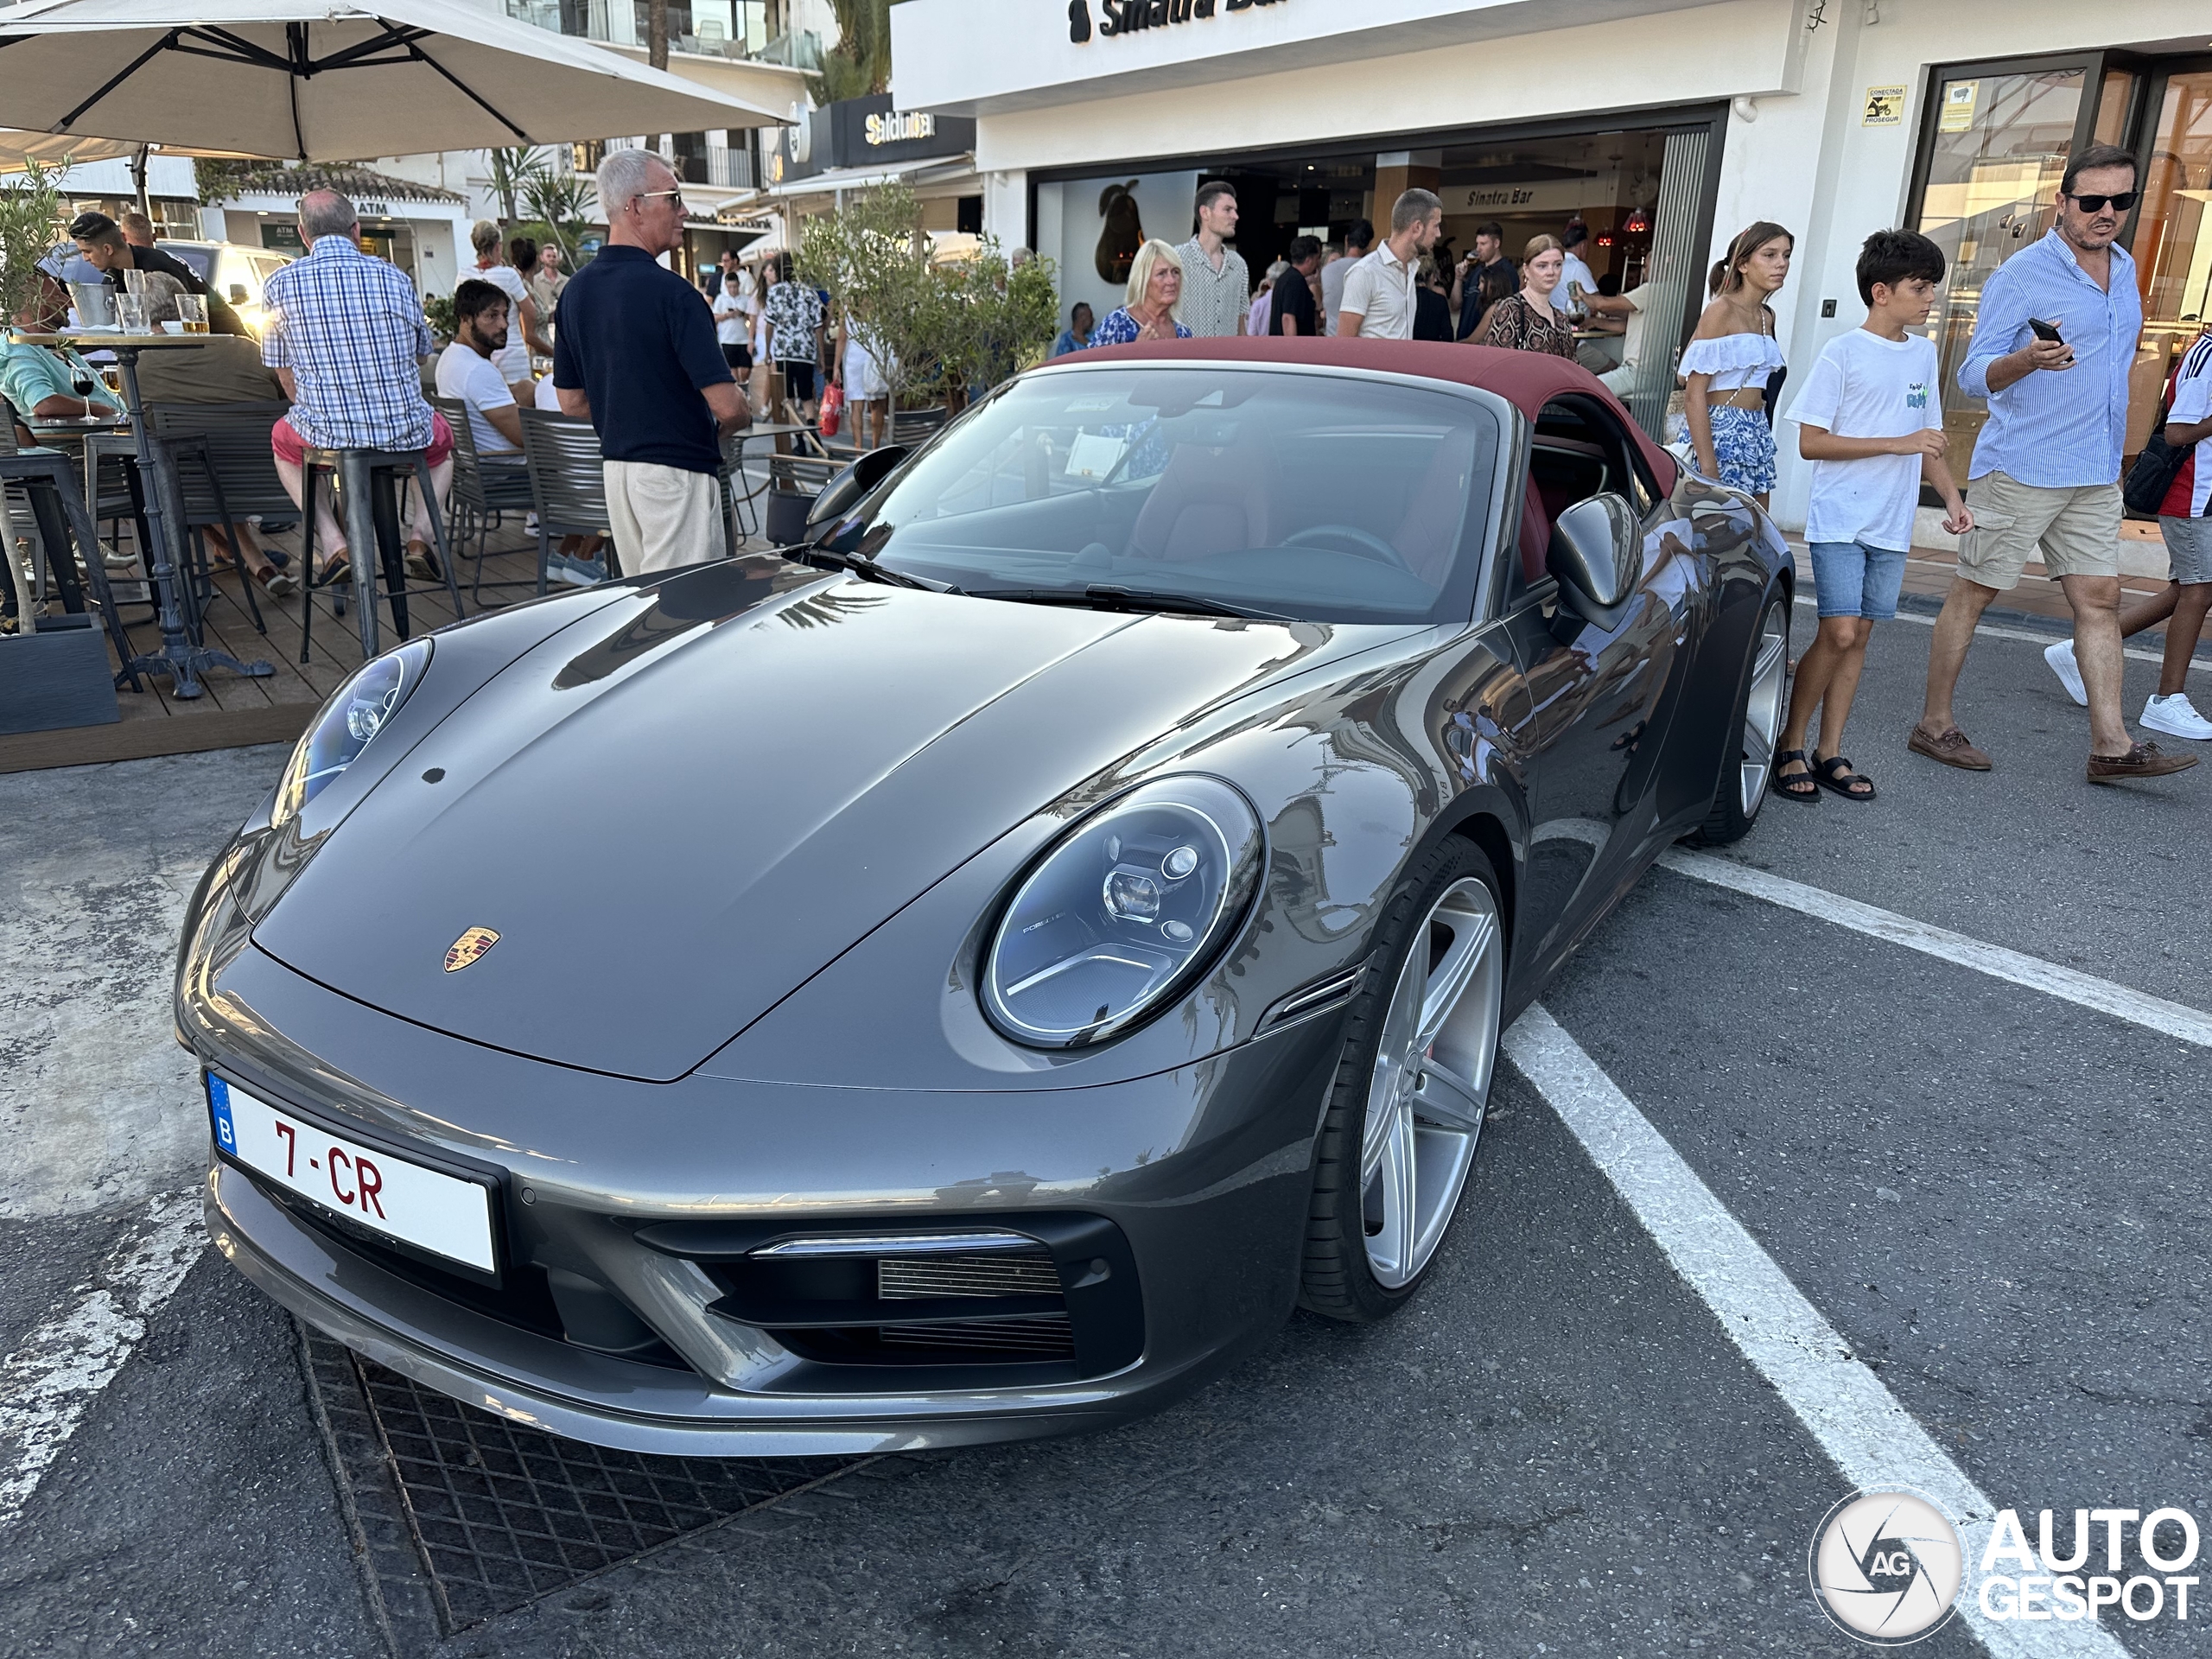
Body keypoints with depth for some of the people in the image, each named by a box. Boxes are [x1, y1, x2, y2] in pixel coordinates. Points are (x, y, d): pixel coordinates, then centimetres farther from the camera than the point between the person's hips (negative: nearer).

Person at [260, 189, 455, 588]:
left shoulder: (278, 284, 0)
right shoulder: (396, 278, 2)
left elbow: (285, 375, 9)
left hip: (324, 432, 0)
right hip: (405, 431, 0)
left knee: (283, 440, 34)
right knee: (442, 438, 35)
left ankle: (332, 541, 13)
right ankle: (420, 533, 11)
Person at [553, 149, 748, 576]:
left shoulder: (575, 291, 8)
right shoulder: (669, 291, -16)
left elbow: (571, 402, 14)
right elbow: (726, 404, -20)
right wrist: (727, 425, 2)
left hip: (614, 468, 9)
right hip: (676, 472, -8)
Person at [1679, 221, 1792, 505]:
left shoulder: (1766, 317, 15)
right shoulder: (1722, 309, -9)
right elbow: (1694, 394, -16)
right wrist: (1707, 467, -21)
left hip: (1757, 435, 9)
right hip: (1721, 432, -9)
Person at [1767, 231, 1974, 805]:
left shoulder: (1923, 353, 13)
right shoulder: (1843, 354, -7)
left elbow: (1927, 439, 21)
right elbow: (1810, 442, -12)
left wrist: (1951, 496, 9)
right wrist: (1896, 443, -16)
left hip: (1892, 526, 6)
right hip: (1840, 520, -6)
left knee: (1858, 636, 6)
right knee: (1839, 632, -15)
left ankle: (1829, 753, 11)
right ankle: (1789, 747, -1)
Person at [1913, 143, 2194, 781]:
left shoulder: (2125, 268, 14)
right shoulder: (2021, 274, -9)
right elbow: (1973, 375, -12)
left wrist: (2110, 452, 23)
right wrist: (2029, 359, -33)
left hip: (2096, 475, 7)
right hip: (2021, 466, -7)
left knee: (2100, 599, 2)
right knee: (1973, 593, -2)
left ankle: (2111, 745, 3)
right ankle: (1935, 725, 7)